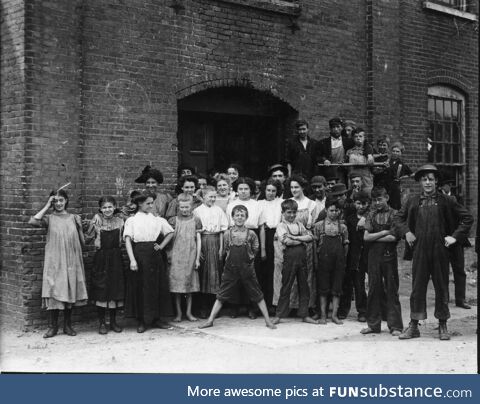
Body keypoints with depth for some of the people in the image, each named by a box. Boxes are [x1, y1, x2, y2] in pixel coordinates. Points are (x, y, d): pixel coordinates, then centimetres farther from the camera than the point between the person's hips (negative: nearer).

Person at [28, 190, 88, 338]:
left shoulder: (74, 218, 9)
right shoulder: (49, 219, 3)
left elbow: (82, 241, 14)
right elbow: (32, 221, -18)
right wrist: (47, 206, -11)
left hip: (71, 261, 2)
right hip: (54, 261, -2)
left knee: (69, 292, 6)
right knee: (53, 292, -5)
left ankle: (67, 325, 16)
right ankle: (52, 326, 3)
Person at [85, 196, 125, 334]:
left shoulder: (119, 221, 4)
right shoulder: (97, 220, -5)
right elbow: (87, 238, -7)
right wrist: (93, 225, -15)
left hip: (116, 258, 3)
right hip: (101, 257, -3)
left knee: (115, 288, 6)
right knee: (101, 290, 0)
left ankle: (113, 321, 19)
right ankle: (101, 323, 11)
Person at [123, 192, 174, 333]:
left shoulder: (157, 220, 12)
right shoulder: (131, 220, 3)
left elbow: (170, 233, 19)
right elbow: (128, 240, -6)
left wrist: (161, 246, 6)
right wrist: (132, 260, -17)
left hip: (154, 255, 3)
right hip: (139, 254, -3)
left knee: (156, 286, 4)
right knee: (139, 287, -1)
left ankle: (155, 318, 16)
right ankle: (141, 321, 7)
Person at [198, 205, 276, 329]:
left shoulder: (251, 234, -5)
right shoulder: (228, 233, -2)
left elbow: (255, 250, 8)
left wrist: (248, 258, 5)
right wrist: (234, 259, 8)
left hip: (247, 269, -1)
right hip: (230, 269, 1)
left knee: (257, 295, 4)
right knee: (221, 295, 3)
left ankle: (268, 320, 12)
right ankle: (210, 320, 9)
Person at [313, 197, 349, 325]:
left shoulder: (342, 227, 5)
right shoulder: (319, 225, 2)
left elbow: (345, 245, 9)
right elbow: (314, 243, 4)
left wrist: (343, 258, 1)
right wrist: (316, 259, -2)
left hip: (338, 260, 1)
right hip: (323, 259, -1)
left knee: (337, 287, 2)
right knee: (323, 287, 2)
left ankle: (334, 314, 9)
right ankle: (323, 315, 8)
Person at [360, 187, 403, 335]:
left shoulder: (394, 214, -1)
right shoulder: (371, 215, 9)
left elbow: (394, 237, -11)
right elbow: (366, 237, 0)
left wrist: (374, 237, -5)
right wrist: (384, 232, -7)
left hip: (389, 256, -3)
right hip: (373, 256, 3)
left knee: (391, 290, -1)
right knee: (374, 289, 7)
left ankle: (395, 326, 5)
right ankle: (373, 324, 15)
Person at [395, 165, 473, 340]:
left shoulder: (445, 201, 2)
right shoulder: (413, 201, 6)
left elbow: (467, 218, 6)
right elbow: (398, 217, 20)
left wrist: (455, 236, -1)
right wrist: (406, 232, 5)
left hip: (440, 249, -1)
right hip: (420, 249, 1)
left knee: (441, 287, 6)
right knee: (417, 287, 3)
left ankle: (443, 326, 17)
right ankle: (413, 326, 11)